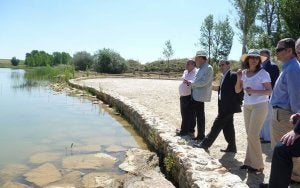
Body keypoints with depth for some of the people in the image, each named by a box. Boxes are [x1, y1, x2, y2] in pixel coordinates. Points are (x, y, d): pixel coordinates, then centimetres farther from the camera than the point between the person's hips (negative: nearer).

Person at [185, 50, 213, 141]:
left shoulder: (208, 68, -14)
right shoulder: (201, 68, 14)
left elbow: (203, 82, -23)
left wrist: (192, 83, -14)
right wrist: (190, 83, 6)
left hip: (200, 96, -9)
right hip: (195, 94, 10)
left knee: (200, 116, -1)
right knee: (192, 111, 22)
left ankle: (201, 135, 11)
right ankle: (191, 129, 41)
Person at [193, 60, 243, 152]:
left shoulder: (233, 75, -11)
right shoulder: (223, 77, 17)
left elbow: (240, 90, -15)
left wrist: (237, 103, -12)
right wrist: (220, 105, 12)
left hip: (228, 107, -9)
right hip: (224, 106, 9)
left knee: (217, 125, -4)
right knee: (228, 127, 12)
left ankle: (206, 143, 4)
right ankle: (231, 147, 21)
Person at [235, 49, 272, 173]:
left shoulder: (263, 73, -9)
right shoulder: (244, 73, 7)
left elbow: (269, 91, -12)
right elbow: (237, 90, 7)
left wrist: (254, 91, -24)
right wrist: (239, 78, -8)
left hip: (259, 106, -6)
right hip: (247, 106, 6)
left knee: (253, 135, -8)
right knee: (250, 135, 10)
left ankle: (258, 166, 4)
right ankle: (249, 162, 19)